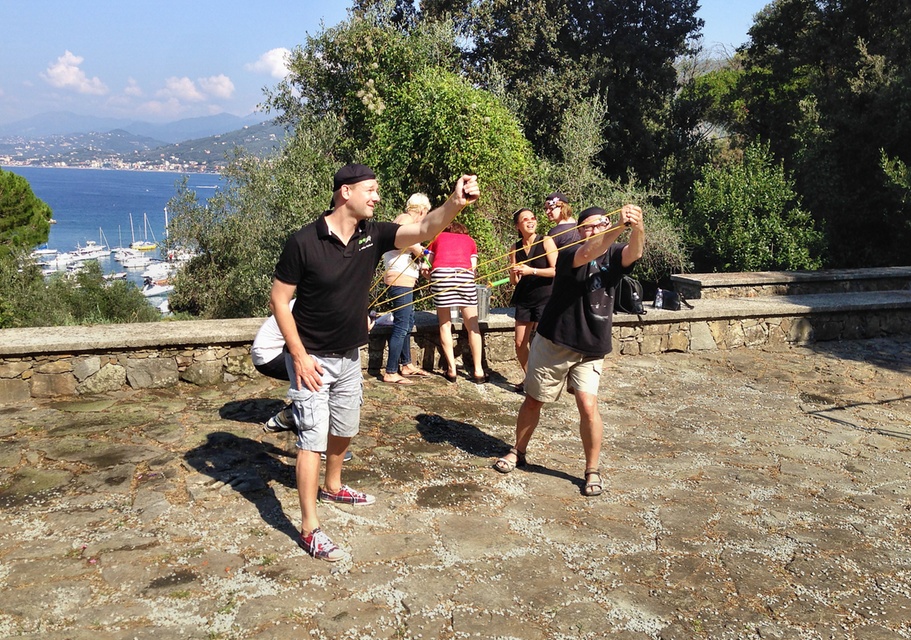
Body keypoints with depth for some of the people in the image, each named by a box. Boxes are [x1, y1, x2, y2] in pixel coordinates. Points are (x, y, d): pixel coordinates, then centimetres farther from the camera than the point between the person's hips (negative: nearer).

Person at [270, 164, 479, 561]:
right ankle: (310, 528, 3)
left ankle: (332, 487, 46)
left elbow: (425, 229, -19)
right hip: (311, 358, -6)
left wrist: (455, 203, -38)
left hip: (350, 356, 6)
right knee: (313, 437, -6)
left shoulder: (373, 235, -6)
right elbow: (279, 300, -14)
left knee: (344, 429, 21)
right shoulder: (304, 242, -19)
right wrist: (299, 355, -18)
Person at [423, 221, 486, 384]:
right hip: (464, 274, 0)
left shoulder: (437, 237, 30)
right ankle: (478, 370, 8)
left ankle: (451, 370, 6)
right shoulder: (470, 241, 31)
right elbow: (473, 268, 18)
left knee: (445, 324, 10)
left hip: (440, 273, 0)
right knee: (472, 325, 7)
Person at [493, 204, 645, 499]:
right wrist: (620, 225, -49)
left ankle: (592, 470, 7)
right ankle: (518, 452, 35)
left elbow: (635, 252, -24)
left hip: (591, 348, 1)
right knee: (533, 401, 12)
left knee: (588, 405, -12)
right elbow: (588, 253, -34)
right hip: (554, 342, -1)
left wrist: (637, 227, -46)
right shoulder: (570, 253, -11)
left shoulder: (615, 255, -1)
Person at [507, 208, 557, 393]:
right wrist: (514, 273, -12)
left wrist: (531, 271, -19)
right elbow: (514, 281, 10)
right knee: (520, 344, 5)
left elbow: (556, 270, -12)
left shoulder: (546, 242, -5)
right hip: (524, 299, 5)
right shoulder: (516, 249, 7)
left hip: (545, 298, -5)